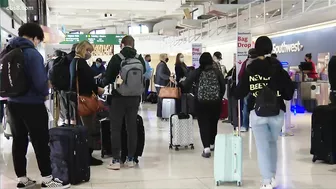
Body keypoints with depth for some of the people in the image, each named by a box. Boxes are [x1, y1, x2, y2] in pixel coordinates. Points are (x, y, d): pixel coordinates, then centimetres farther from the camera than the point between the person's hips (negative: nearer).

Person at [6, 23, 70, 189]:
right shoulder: (32, 53, -17)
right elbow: (40, 81, -21)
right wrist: (45, 93, -2)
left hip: (13, 103, 7)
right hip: (32, 104, -7)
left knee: (18, 141, 12)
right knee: (41, 142, 1)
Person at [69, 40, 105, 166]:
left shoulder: (74, 61, 16)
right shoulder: (81, 62, -14)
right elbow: (87, 80, -20)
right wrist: (97, 89, -8)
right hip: (84, 97, -10)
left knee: (83, 127, 14)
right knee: (89, 127, -5)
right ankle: (87, 156, -2)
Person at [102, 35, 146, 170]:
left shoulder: (116, 58, -11)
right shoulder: (140, 59, 0)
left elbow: (107, 78, -7)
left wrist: (103, 84, 14)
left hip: (119, 97, -4)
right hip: (135, 97, 4)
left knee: (115, 128, 3)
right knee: (132, 127, 10)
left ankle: (116, 160, 2)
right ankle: (131, 159, 15)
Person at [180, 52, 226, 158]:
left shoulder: (197, 72, -3)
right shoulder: (217, 72, 2)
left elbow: (186, 84, -1)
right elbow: (223, 87, 2)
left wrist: (180, 86, 20)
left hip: (201, 102, -2)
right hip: (215, 102, 2)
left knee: (203, 124, -1)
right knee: (213, 123, 15)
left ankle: (206, 148, -10)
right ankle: (212, 144, 30)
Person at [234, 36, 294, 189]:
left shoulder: (249, 70, -4)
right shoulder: (279, 69, -2)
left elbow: (238, 94, -2)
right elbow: (289, 93, -2)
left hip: (257, 113, -2)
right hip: (277, 112, 2)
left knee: (262, 147, 4)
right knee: (272, 143, 21)